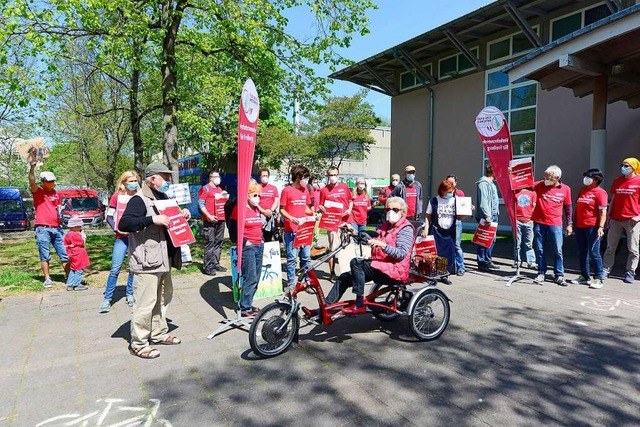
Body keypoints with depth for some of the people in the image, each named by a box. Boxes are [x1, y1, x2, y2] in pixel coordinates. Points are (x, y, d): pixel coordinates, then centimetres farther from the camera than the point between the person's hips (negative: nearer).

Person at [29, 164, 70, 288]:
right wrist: (32, 168, -36)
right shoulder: (37, 192, 0)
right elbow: (32, 182, -21)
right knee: (45, 256, 0)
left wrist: (60, 211, 3)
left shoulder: (56, 193, 15)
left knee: (65, 254, 5)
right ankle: (47, 279, 7)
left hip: (57, 228, 5)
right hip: (43, 229, -4)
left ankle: (68, 276, 14)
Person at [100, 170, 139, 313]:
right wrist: (116, 228, -14)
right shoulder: (117, 197, 0)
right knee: (115, 268, -5)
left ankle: (130, 294, 22)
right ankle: (107, 299, 4)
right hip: (122, 237, -2)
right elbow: (109, 217, 2)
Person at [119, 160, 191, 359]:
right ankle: (138, 343, 11)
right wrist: (152, 219, -32)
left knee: (163, 297, 19)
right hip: (146, 262, -10)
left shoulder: (163, 198, 15)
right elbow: (123, 224, -27)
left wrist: (183, 214, 8)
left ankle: (159, 333, 35)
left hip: (163, 259, 10)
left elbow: (171, 220, 30)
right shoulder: (139, 200, -15)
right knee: (146, 303, -4)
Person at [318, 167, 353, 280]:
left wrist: (349, 210, 1)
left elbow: (350, 200, 19)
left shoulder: (344, 186, 11)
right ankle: (332, 272, 5)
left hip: (345, 221, 3)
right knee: (333, 248, -5)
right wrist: (321, 208, -17)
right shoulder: (324, 190, 4)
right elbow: (320, 206, 6)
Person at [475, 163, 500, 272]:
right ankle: (482, 263, 1)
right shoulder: (483, 183, -13)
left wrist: (495, 214, 17)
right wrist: (487, 216, -26)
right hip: (486, 217, -10)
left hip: (493, 216, 10)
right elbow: (483, 202, -21)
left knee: (492, 240, 15)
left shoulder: (492, 183, 19)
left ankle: (488, 261, 25)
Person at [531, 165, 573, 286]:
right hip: (539, 223, 1)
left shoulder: (565, 189, 2)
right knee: (540, 250, 7)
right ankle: (541, 274, 17)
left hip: (555, 224, 0)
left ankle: (559, 275, 14)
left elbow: (568, 208, 8)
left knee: (557, 251, 2)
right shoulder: (540, 185, 1)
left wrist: (569, 224, 7)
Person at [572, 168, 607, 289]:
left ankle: (598, 278, 3)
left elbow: (603, 212, -11)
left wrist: (601, 227, -20)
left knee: (593, 252, -5)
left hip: (592, 227, -7)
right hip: (579, 226, 7)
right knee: (582, 252, 11)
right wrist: (574, 224, 18)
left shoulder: (600, 192, -5)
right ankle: (584, 276, 21)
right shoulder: (582, 190, 15)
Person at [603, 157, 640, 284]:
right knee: (610, 247, 7)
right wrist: (609, 215, 10)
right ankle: (606, 270, 12)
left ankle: (630, 273, 10)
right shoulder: (617, 181, 11)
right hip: (615, 219, 4)